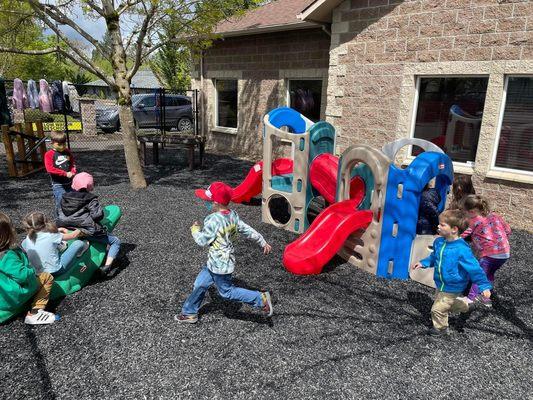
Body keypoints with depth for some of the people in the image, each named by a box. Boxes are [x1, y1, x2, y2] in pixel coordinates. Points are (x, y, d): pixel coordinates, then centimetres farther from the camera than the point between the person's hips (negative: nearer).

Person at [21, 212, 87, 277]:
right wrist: (80, 230, 20)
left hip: (38, 273, 5)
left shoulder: (27, 240, -5)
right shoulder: (51, 236, -15)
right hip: (56, 271, -5)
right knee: (78, 243, 3)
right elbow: (73, 236, -4)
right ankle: (79, 252, 36)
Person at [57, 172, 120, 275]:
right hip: (88, 232, -6)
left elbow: (60, 214, 11)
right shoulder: (91, 199, -9)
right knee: (116, 241, 4)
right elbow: (98, 215, -16)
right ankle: (107, 266, -11)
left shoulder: (65, 197, 10)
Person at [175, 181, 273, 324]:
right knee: (200, 284, 19)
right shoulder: (232, 215, -1)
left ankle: (261, 298, 7)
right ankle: (189, 313, 35)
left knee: (227, 291, 7)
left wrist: (195, 229, -1)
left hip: (219, 264, -9)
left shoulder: (213, 220, -26)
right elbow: (248, 230, 4)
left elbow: (202, 240, -20)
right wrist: (263, 243, 12)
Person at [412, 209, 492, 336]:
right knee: (446, 305, 29)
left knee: (438, 309, 2)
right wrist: (423, 263, 5)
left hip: (452, 288, -8)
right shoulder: (439, 242, -8)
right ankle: (465, 304, 50)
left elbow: (474, 268, -25)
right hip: (441, 284, 8)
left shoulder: (461, 249, -30)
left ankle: (441, 328, 30)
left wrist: (484, 286, -22)